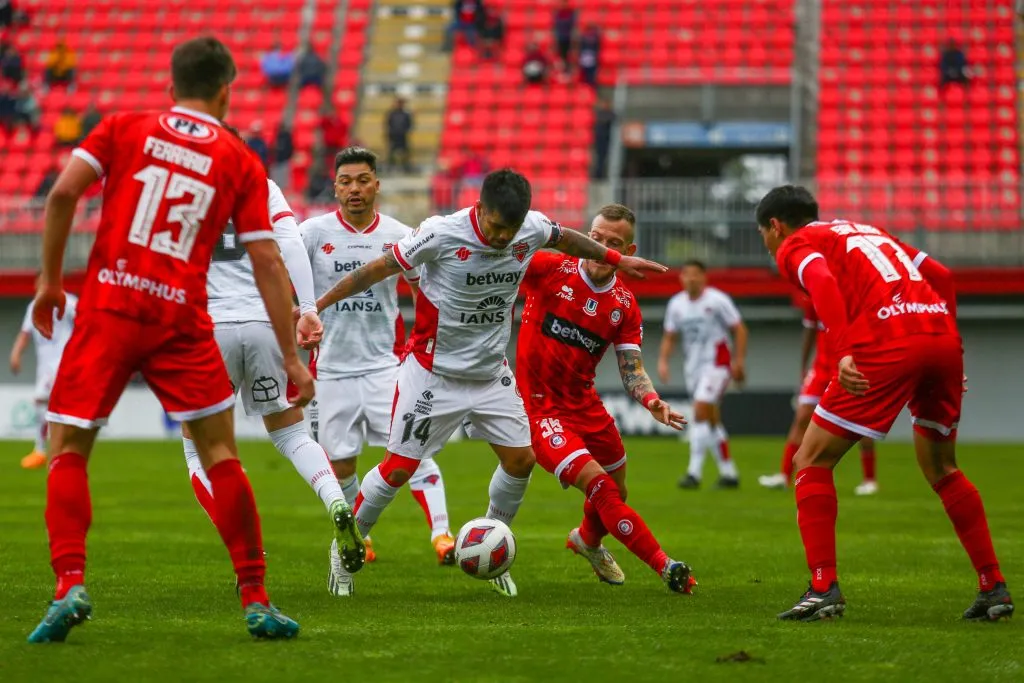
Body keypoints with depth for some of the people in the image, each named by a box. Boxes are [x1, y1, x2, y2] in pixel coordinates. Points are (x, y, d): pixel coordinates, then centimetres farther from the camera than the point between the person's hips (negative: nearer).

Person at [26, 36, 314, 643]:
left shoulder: (124, 128, 8)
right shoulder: (241, 163, 8)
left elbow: (63, 192, -4)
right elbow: (267, 262, 4)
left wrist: (51, 280, 6)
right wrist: (292, 357, 6)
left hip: (108, 307, 0)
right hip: (182, 319, 0)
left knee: (68, 451, 7)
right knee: (221, 455, 8)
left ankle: (70, 587, -10)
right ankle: (256, 600, 6)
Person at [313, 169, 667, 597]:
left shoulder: (533, 229, -10)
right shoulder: (440, 235, -24)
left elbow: (565, 239, 14)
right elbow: (376, 270, -14)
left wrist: (616, 259, 25)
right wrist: (317, 306, -12)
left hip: (491, 373, 5)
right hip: (434, 373, -5)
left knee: (521, 461, 2)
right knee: (399, 468, -5)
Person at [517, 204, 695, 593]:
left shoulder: (625, 307, -1)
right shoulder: (551, 270, -12)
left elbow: (632, 369, -5)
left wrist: (651, 401, -25)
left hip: (583, 401, 6)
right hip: (538, 404, -6)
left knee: (615, 494, 18)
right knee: (599, 486, -19)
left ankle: (588, 540, 53)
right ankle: (665, 568, -15)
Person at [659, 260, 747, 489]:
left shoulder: (717, 300, -8)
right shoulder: (676, 304, 8)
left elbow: (739, 330, -6)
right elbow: (669, 337, 14)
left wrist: (739, 361, -13)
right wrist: (663, 361, -2)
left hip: (717, 364, -7)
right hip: (693, 367, 7)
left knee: (700, 412, -19)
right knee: (711, 421, 10)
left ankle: (694, 473, -21)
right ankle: (728, 473, 19)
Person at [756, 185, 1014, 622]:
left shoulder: (794, 246, 13)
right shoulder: (865, 231, 33)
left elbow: (822, 283, -11)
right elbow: (940, 275, 27)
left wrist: (843, 353, -21)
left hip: (887, 344, -7)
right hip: (942, 336, 7)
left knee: (812, 462, 6)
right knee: (940, 468, 25)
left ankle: (824, 588, -5)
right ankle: (994, 587, 22)